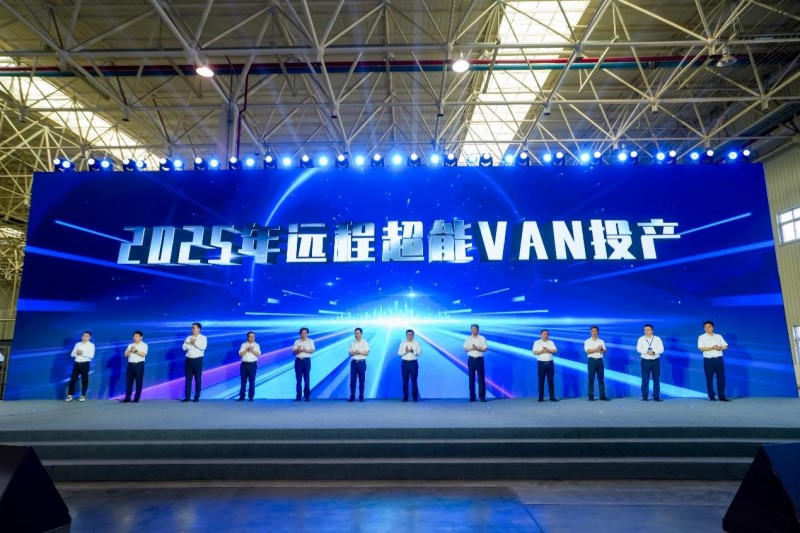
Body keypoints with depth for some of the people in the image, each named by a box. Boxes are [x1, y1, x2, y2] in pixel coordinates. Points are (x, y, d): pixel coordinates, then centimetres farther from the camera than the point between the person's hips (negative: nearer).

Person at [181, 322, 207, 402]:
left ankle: (197, 397, 9)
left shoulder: (203, 338, 0)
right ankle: (187, 396, 11)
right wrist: (190, 343, -12)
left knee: (198, 379, 2)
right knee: (188, 379, 5)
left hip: (198, 360, -4)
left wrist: (195, 343, -16)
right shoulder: (188, 338, 12)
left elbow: (203, 347, -14)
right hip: (189, 360, 4)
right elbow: (184, 347, 2)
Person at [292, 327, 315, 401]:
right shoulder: (297, 342, 11)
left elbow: (312, 350, -6)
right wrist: (297, 350, -15)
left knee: (307, 379, -3)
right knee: (298, 379, 1)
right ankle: (298, 396, 6)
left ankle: (307, 396, 2)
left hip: (306, 360, -2)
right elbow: (293, 352, 6)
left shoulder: (310, 341, 6)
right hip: (298, 360, 2)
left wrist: (304, 350, -21)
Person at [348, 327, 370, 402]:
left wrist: (359, 352, -19)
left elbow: (366, 353, -6)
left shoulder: (365, 343, 1)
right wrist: (354, 353, -15)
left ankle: (361, 397, 7)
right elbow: (350, 353, 5)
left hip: (361, 362, -2)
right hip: (353, 362, 3)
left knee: (361, 380, 1)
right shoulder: (352, 343, 10)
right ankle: (352, 397, 7)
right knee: (352, 380, 2)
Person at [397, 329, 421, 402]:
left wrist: (413, 351, -22)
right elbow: (399, 353, 0)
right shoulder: (402, 343, 8)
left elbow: (419, 352, -4)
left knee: (414, 380, -2)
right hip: (405, 363, 1)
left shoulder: (416, 343, 5)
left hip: (413, 363, -1)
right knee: (405, 380, 3)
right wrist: (405, 351, -17)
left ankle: (415, 397, 5)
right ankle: (405, 397, 11)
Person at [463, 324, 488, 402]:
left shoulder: (482, 338, 2)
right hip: (471, 359, 2)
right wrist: (471, 348, -15)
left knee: (481, 378, -1)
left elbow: (485, 349, -4)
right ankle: (472, 396, 10)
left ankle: (482, 396, 6)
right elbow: (465, 349, 3)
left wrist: (478, 348, -19)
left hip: (479, 359, -2)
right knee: (471, 378, 3)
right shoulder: (468, 339, 8)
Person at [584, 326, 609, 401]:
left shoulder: (601, 341, 11)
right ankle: (591, 396, 3)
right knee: (591, 378, -1)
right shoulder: (587, 341, 2)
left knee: (601, 378, 4)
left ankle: (602, 395, 8)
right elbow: (587, 351, -11)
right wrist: (596, 349, -18)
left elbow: (605, 350, 0)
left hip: (600, 360, 3)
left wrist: (601, 349, -21)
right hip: (592, 361, -3)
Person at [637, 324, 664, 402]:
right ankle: (644, 396, 7)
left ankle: (656, 396, 12)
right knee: (645, 380, 0)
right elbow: (638, 349, -9)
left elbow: (661, 349, -5)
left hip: (656, 361, 1)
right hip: (645, 361, -1)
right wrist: (647, 351, -24)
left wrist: (654, 352, -22)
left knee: (656, 379, 4)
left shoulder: (657, 339, 4)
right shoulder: (641, 339, 2)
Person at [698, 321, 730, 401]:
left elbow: (725, 346, 6)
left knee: (721, 378, 3)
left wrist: (720, 348, -14)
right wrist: (713, 347, -20)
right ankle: (712, 396, 11)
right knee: (709, 379, 2)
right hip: (709, 360, -3)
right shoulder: (702, 337, 0)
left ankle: (722, 396, 11)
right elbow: (702, 348, -10)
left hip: (719, 359, 3)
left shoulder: (719, 336, 12)